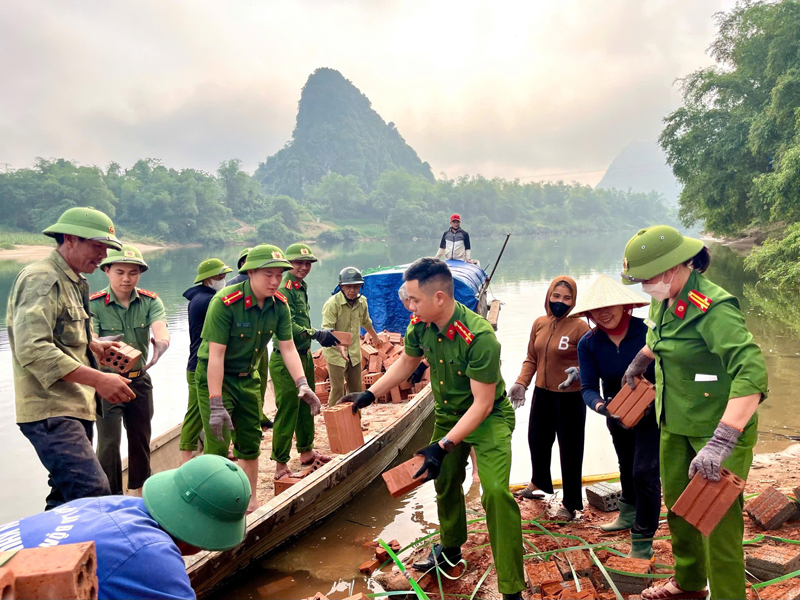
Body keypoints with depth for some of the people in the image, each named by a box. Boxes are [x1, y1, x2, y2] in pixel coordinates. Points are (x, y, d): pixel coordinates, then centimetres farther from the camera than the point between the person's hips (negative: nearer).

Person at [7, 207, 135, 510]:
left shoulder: (72, 282, 19)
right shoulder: (41, 279, -12)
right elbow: (32, 349, -24)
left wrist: (93, 346, 8)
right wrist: (99, 379, -26)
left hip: (74, 408, 10)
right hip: (50, 411, -10)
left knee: (67, 497, 17)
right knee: (95, 495, -20)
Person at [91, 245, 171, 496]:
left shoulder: (150, 301, -7)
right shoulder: (94, 304, -14)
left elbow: (161, 328, -25)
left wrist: (161, 341, -49)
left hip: (139, 379, 4)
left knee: (140, 437, 16)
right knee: (109, 441, -7)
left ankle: (137, 489, 37)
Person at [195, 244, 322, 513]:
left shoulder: (279, 304, -9)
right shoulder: (225, 302, -27)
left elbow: (288, 348, -5)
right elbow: (216, 355, -28)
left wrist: (302, 385, -18)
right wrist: (216, 405, -29)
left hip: (248, 377, 6)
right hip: (214, 377, -6)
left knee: (250, 443, 14)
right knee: (218, 445, -9)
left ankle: (250, 501, 31)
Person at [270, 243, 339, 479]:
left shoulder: (301, 288, 13)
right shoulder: (284, 290, -16)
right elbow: (288, 327, -24)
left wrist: (320, 335, 12)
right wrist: (317, 334, -24)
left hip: (304, 356, 9)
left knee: (306, 406, 19)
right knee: (287, 410, -4)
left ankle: (306, 451, 35)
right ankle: (281, 465, 5)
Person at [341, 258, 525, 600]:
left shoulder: (479, 337, -34)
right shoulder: (420, 325, -14)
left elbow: (482, 403, -29)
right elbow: (407, 362, 8)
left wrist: (444, 446, -32)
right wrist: (370, 395, 4)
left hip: (488, 418, -6)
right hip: (447, 414, 7)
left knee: (495, 492, -21)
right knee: (445, 481, 19)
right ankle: (450, 548, 47)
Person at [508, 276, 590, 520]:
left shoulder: (579, 327, -15)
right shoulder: (539, 324, 2)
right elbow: (531, 358, 7)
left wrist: (578, 372, -33)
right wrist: (521, 383, -4)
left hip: (570, 398, -6)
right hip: (542, 394, 6)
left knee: (569, 450, 4)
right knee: (537, 440, 23)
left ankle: (570, 503, 22)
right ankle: (538, 482, 50)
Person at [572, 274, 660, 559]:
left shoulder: (648, 332, -26)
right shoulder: (588, 343, -16)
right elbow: (588, 387, -17)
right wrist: (601, 406, -39)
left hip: (652, 413, -4)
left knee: (644, 472, -11)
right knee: (627, 467, 26)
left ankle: (643, 543, 6)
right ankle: (629, 514, 53)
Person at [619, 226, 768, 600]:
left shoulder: (713, 309, -27)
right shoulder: (665, 300, -1)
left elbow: (751, 373, -37)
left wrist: (720, 442, -44)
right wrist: (638, 363, 36)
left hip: (719, 427, -8)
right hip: (675, 424, 8)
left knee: (719, 518, 1)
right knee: (677, 506, 20)